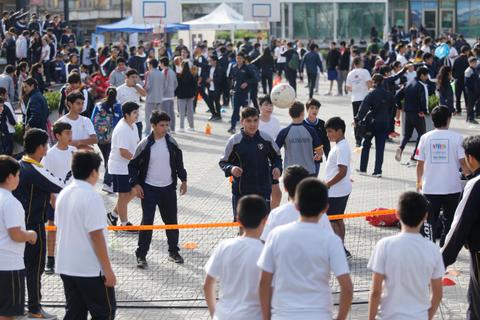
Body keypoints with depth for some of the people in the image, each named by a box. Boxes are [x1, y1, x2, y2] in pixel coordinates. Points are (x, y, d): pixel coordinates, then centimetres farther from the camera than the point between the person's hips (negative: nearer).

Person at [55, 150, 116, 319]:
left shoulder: (63, 194, 6)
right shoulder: (92, 197, -18)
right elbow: (96, 237, -19)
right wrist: (108, 270, -14)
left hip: (65, 267, 8)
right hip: (91, 269, -8)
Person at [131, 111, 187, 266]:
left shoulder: (171, 143, 1)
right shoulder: (145, 145, -9)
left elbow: (179, 162, 14)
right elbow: (133, 165, -2)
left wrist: (183, 179, 8)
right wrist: (136, 184, -10)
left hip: (168, 188, 4)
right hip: (149, 189, -4)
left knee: (171, 220, 11)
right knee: (147, 221, -5)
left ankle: (173, 251, 26)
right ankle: (141, 255, 2)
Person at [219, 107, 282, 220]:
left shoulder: (266, 139, -1)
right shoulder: (234, 141, -7)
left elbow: (276, 157, 15)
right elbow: (223, 162, 1)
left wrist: (277, 167, -6)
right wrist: (231, 169, -19)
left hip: (263, 190, 1)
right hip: (241, 190, -1)